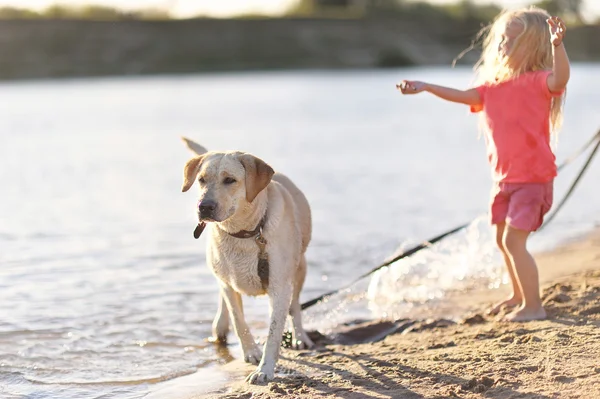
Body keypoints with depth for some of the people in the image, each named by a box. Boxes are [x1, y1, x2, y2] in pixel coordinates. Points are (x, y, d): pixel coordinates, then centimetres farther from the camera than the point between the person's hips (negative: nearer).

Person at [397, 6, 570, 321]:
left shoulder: (537, 82, -15)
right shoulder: (493, 87, 7)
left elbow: (560, 78, -33)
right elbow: (462, 96, 13)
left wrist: (557, 45, -48)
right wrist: (425, 87, 8)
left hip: (533, 178, -9)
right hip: (504, 178, 9)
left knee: (514, 240, -15)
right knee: (502, 240, 19)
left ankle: (533, 305, -5)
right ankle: (519, 295, 39)